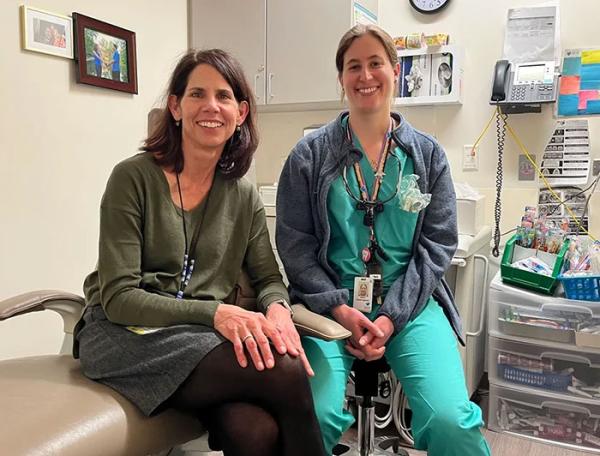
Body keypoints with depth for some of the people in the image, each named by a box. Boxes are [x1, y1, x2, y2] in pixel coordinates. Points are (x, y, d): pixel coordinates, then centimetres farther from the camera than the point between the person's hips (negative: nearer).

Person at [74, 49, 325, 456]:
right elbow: (118, 297, -11)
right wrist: (215, 312, -24)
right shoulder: (134, 177, -7)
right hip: (126, 334, -3)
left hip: (204, 337, 4)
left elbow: (269, 278, 11)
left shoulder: (243, 194, 8)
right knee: (284, 372, -27)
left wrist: (277, 309, -14)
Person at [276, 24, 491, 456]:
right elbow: (294, 242, 1)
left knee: (451, 419, -22)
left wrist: (392, 317, -8)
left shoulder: (428, 154, 8)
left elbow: (438, 242, 3)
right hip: (330, 304, 0)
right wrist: (339, 309, -12)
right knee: (314, 415, -25)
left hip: (410, 303, 1)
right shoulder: (310, 154, 5)